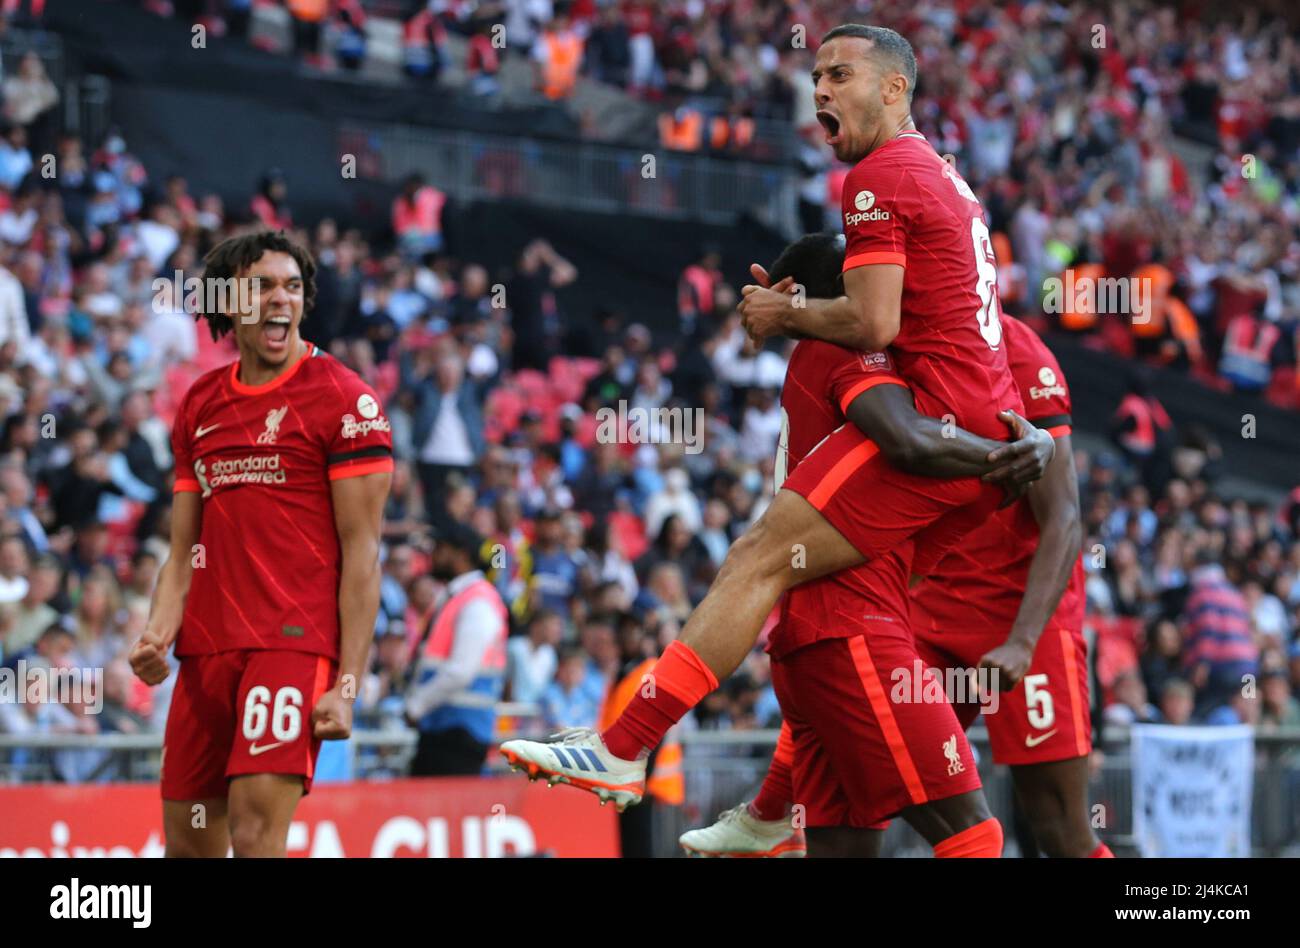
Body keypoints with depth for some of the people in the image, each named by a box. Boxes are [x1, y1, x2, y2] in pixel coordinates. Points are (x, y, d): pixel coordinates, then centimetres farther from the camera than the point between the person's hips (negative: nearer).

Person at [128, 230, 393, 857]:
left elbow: (361, 553, -6)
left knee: (255, 835, -18)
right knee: (187, 845, 7)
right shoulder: (199, 405, 15)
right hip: (204, 652, 6)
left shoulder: (344, 399, -3)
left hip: (294, 642, -6)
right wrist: (158, 634, -1)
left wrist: (347, 684, -13)